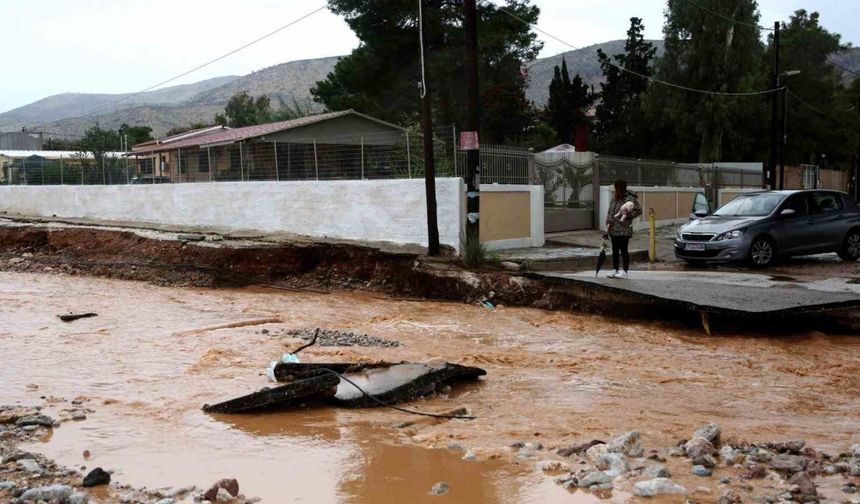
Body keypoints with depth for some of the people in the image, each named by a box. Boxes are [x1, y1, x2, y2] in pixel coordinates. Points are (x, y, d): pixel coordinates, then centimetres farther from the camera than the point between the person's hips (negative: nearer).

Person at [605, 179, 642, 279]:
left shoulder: (630, 198, -11)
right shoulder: (614, 198, 11)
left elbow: (639, 210, -13)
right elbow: (610, 211, 18)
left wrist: (627, 216, -15)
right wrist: (608, 222, 5)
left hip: (624, 230, -7)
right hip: (613, 229, 7)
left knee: (624, 250, -1)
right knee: (615, 250, 12)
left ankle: (625, 272, 5)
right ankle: (615, 270, 20)